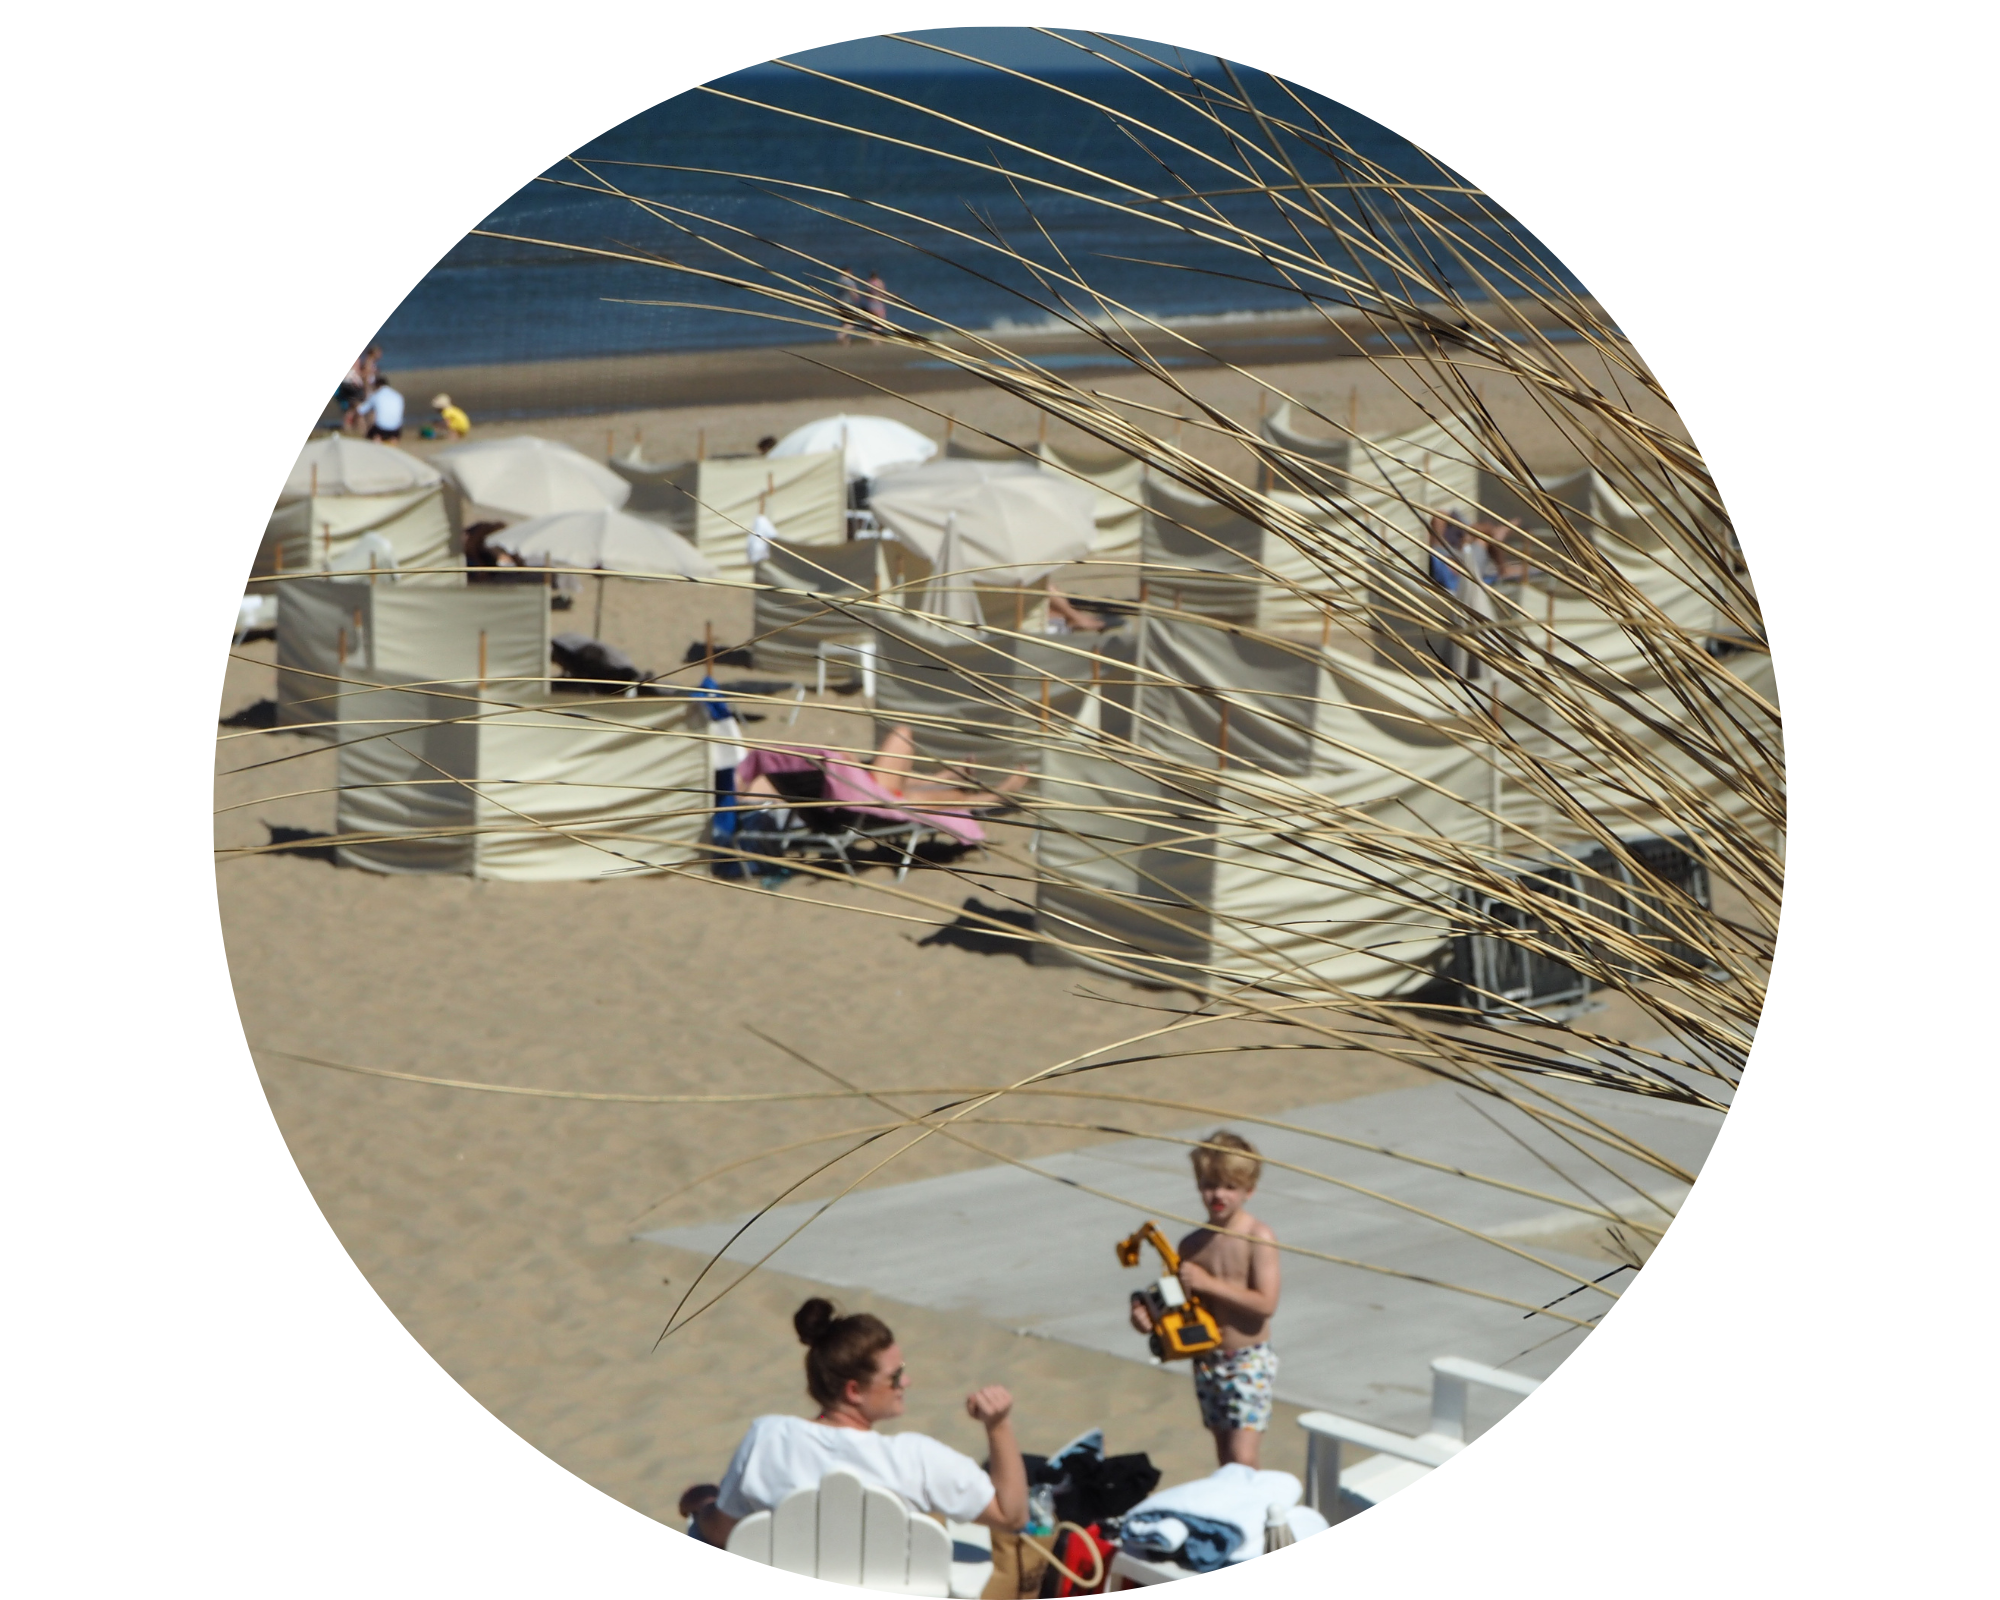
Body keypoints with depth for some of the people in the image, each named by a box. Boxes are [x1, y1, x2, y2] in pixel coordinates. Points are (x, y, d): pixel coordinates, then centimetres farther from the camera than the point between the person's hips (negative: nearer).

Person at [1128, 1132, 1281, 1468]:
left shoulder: (1259, 1239, -12)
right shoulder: (1193, 1245, 4)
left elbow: (1266, 1303, -20)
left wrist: (1209, 1283, -23)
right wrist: (1149, 1315, -9)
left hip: (1250, 1360, -6)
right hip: (1207, 1361, 6)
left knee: (1243, 1457, -15)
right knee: (1225, 1457, 13)